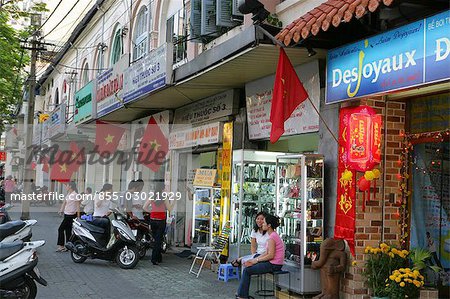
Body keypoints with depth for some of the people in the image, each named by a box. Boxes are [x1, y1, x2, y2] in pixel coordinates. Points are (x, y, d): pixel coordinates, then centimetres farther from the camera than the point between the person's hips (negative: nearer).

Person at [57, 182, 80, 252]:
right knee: (67, 230, 9)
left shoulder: (74, 195, -14)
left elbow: (78, 206, -15)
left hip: (71, 215, -9)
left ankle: (61, 245, -1)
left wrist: (78, 216, -17)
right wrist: (61, 210, 9)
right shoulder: (68, 194, 13)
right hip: (67, 214, 9)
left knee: (61, 229, -7)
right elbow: (64, 203, 20)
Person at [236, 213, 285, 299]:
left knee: (247, 270, -6)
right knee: (249, 267, 12)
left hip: (273, 265, -10)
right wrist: (253, 260, 5)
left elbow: (270, 255, -22)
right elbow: (267, 253, 13)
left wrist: (256, 260, -12)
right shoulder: (274, 235, 15)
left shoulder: (272, 237, -17)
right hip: (273, 264, 10)